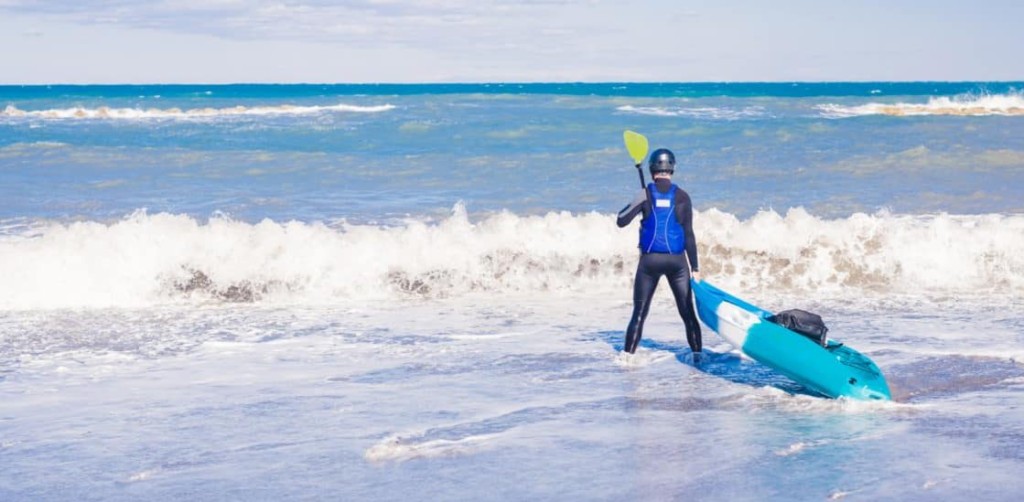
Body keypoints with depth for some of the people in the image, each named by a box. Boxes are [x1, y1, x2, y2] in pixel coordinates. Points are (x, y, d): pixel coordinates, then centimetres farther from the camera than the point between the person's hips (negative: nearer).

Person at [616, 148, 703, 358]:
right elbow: (689, 235, -3)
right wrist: (695, 267, 1)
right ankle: (697, 353, 8)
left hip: (649, 260, 0)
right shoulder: (682, 197, -2)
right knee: (687, 311, 9)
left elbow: (621, 221, -3)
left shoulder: (645, 194, -5)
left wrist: (635, 203, 14)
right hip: (676, 260, 0)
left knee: (639, 313, 5)